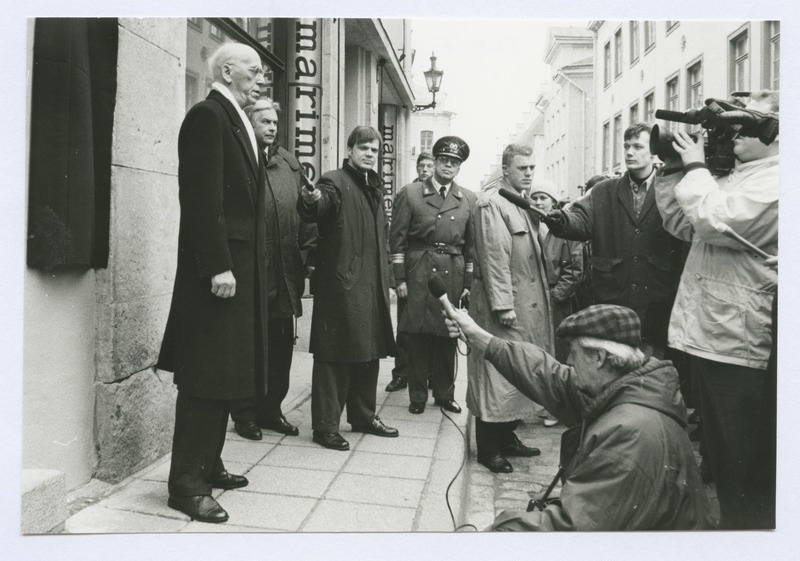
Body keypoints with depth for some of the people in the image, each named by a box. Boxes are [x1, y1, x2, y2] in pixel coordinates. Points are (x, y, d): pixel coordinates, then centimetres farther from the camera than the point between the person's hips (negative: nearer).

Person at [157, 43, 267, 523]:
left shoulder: (242, 124, 19)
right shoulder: (207, 116, -9)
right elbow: (203, 200, -18)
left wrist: (254, 265, 13)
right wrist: (218, 267, -22)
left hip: (243, 268, 10)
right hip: (218, 270, -9)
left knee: (226, 375, 14)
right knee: (205, 380, -4)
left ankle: (208, 466, 26)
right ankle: (186, 483, 6)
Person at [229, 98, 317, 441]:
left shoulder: (289, 164, 15)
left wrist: (309, 252, 2)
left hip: (284, 274, 6)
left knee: (281, 348, 12)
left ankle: (271, 409, 27)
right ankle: (245, 415, 19)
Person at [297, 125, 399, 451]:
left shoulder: (375, 188, 18)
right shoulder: (335, 182, -6)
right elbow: (317, 210, -27)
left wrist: (386, 281, 19)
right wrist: (311, 201, -50)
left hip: (372, 286, 8)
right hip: (341, 285, -8)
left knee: (368, 353, 15)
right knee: (334, 355, -3)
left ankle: (363, 416, 28)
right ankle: (325, 425, 6)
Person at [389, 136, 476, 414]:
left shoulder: (468, 199, 10)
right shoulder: (410, 193, 2)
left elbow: (471, 244, 10)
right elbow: (397, 238, 0)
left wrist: (469, 282, 5)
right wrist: (400, 279, -5)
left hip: (453, 274, 2)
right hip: (418, 273, -2)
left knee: (448, 335, 7)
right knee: (417, 334, 2)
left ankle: (444, 393, 22)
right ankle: (417, 395, 15)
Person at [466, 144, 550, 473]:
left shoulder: (523, 202, 15)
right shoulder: (492, 203, -13)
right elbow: (494, 257, -18)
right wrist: (503, 306, -21)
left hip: (528, 304, 9)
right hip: (504, 305, -9)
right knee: (497, 376, -1)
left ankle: (507, 437, 28)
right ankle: (489, 449, 10)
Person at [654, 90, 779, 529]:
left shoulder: (774, 183, -14)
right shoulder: (738, 178, 16)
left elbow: (714, 222, -26)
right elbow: (681, 224, 19)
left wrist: (695, 167, -13)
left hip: (737, 344, -10)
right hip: (710, 335, 10)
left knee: (746, 471, 3)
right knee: (719, 457, 22)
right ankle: (730, 521, 37)